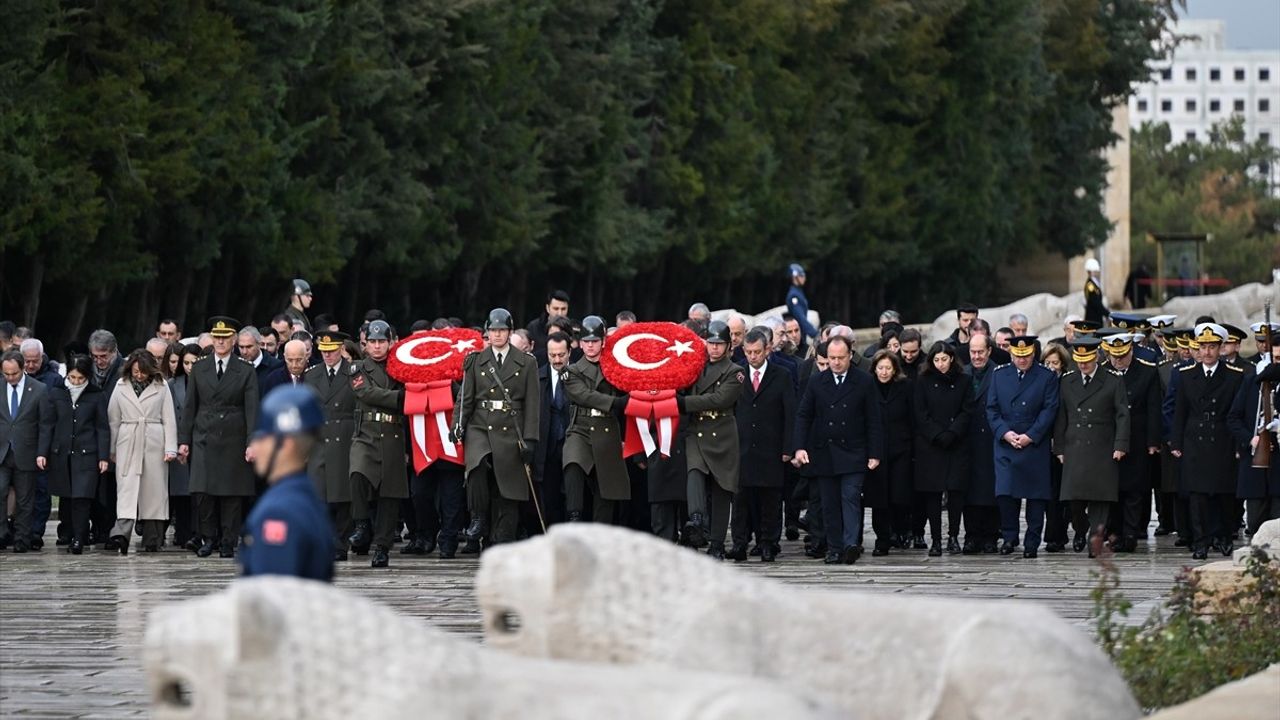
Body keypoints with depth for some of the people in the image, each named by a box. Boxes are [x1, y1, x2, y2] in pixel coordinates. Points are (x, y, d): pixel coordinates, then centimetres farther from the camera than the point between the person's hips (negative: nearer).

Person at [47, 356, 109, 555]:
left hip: (86, 454, -3)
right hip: (61, 454, 3)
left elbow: (103, 428, 3)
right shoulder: (56, 394, 7)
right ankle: (73, 535, 16)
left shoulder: (97, 396, 2)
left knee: (82, 497, -12)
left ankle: (79, 539, -9)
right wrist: (43, 452, 4)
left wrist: (103, 457, -3)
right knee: (66, 499, 5)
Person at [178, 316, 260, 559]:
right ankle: (207, 538, 7)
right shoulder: (199, 369, 9)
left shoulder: (245, 372, 3)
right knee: (202, 492, -7)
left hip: (233, 439, -1)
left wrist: (252, 443, -11)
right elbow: (189, 408, 9)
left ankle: (228, 543, 6)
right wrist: (183, 440, 3)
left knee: (232, 493, -1)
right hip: (204, 439, 1)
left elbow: (252, 410, -2)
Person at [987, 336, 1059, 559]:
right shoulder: (999, 375, 10)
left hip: (1036, 446, -2)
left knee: (1036, 496, -1)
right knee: (1004, 493, -5)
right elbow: (992, 409, 8)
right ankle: (1009, 538, 8)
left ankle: (1032, 543, 5)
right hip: (1005, 445, 2)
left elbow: (1049, 410, -3)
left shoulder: (1047, 377, 2)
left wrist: (1030, 436, -12)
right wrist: (1004, 433, -8)